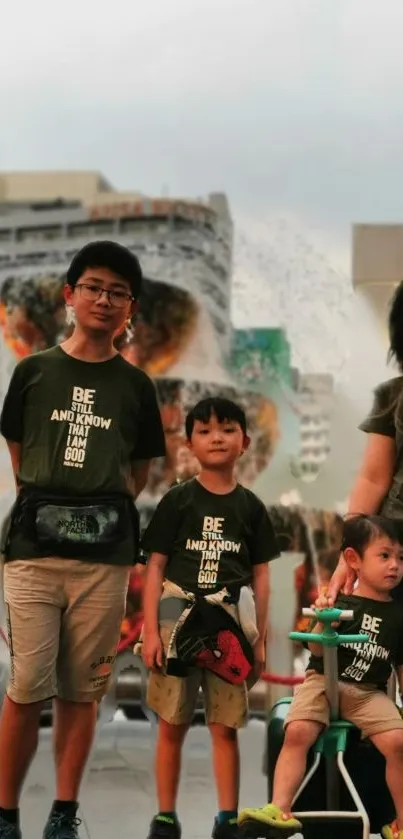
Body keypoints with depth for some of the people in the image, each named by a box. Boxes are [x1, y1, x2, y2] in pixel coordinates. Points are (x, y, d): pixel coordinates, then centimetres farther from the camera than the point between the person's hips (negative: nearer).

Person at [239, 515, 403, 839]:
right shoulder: (342, 603, -3)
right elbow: (316, 650, -6)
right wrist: (324, 621, -24)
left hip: (369, 693, 1)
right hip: (324, 680, -1)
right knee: (297, 733, -26)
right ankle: (280, 809, -24)